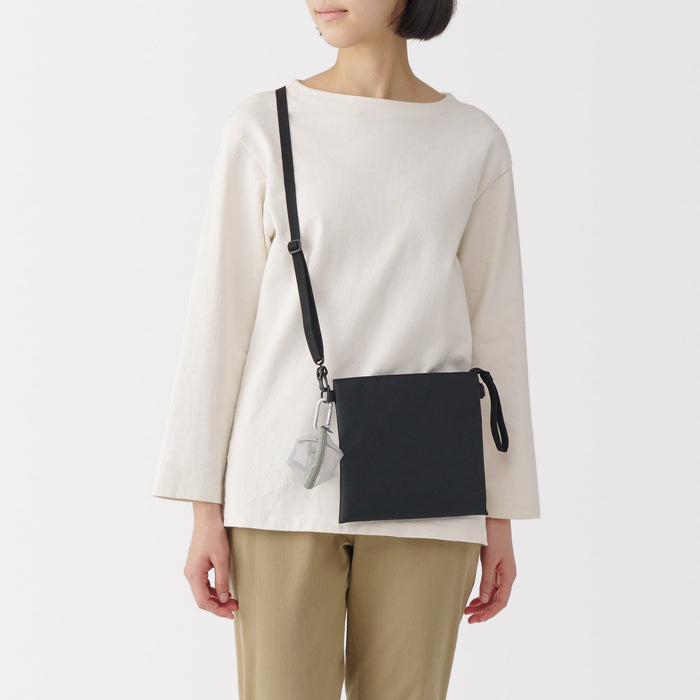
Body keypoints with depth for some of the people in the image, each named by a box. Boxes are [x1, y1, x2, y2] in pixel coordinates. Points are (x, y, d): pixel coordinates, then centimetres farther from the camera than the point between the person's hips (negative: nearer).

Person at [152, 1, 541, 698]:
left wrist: (501, 515, 6)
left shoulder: (475, 142, 6)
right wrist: (205, 509, -2)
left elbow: (494, 332, 8)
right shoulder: (263, 126, 1)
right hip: (288, 483, -1)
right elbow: (220, 319, 1)